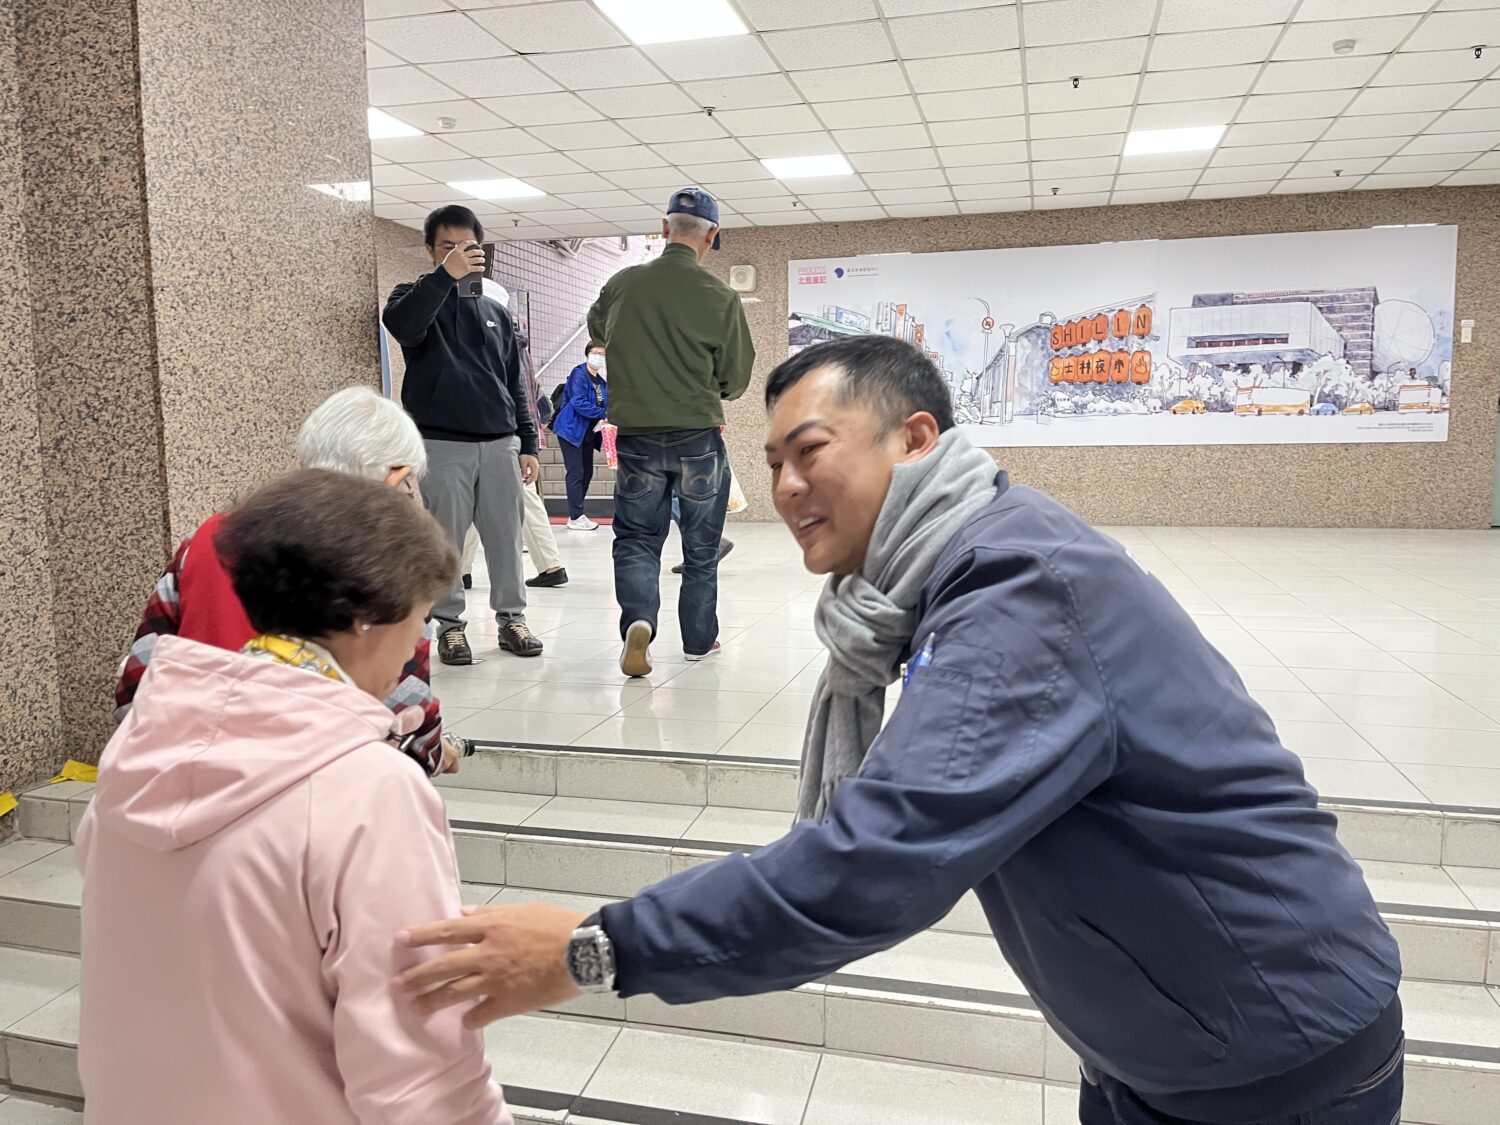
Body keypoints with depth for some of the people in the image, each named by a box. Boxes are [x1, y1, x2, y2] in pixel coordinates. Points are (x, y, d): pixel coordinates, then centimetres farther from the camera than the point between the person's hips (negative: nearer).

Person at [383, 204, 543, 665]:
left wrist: (528, 444, 11)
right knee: (446, 540, 0)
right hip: (442, 443, -3)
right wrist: (445, 276, -28)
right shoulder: (416, 297, 6)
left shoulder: (495, 311, 18)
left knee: (506, 538, 4)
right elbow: (401, 325, -21)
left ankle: (512, 618, 15)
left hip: (500, 442, 3)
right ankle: (450, 624, 11)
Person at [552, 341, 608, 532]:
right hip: (572, 430, -8)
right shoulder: (579, 374, -12)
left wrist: (605, 420, -11)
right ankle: (575, 518, -2)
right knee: (576, 473, -7)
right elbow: (578, 402, -23)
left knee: (587, 473, 10)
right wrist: (604, 414, -22)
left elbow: (606, 405, 11)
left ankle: (576, 514, 20)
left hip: (588, 433, 8)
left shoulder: (602, 380, 11)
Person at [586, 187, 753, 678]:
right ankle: (699, 638, 25)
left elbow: (597, 330, 19)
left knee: (636, 536, 12)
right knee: (701, 544, 14)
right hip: (699, 436, -1)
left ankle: (639, 618, -11)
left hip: (637, 434, 1)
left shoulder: (621, 284, -2)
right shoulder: (721, 297, -10)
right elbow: (736, 378, -3)